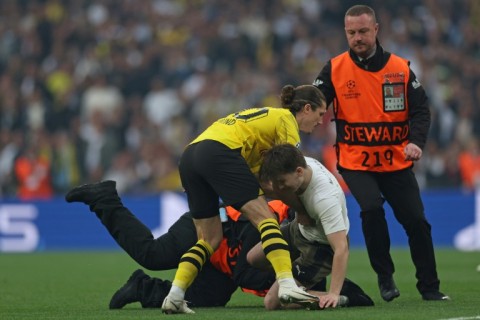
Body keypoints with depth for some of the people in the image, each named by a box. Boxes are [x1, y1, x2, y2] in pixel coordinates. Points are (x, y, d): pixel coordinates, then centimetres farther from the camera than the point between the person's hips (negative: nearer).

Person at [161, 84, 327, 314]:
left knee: (210, 239, 13)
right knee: (265, 218, -11)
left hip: (188, 158, 9)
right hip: (219, 152, -9)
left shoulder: (266, 116, 33)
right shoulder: (286, 119, 8)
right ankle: (287, 285, -26)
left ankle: (174, 296, 0)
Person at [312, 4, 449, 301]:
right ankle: (385, 277, -6)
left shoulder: (401, 69, 0)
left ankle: (430, 287, 16)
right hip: (355, 162, -2)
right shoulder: (335, 69, -2)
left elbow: (420, 110, 0)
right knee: (372, 208, -24)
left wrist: (416, 141, -18)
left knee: (416, 221, 0)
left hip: (397, 162, 2)